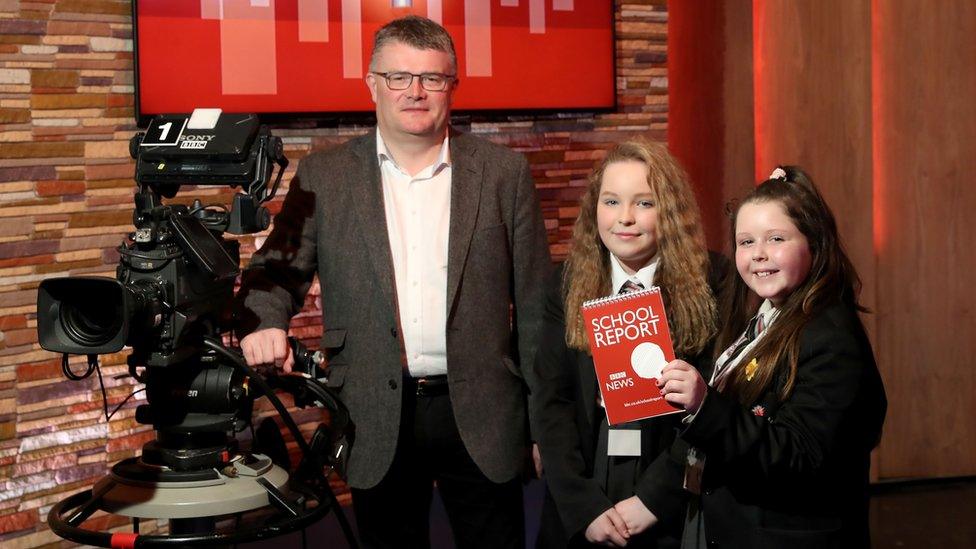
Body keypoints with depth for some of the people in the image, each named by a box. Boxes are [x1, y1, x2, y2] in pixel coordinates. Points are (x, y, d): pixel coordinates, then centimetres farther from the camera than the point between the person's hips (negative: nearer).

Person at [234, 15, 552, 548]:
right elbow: (277, 267, 3)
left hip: (481, 417, 0)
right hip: (377, 419, 0)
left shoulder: (504, 173, 3)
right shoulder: (324, 176, 4)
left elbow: (533, 306, 4)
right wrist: (264, 322, -21)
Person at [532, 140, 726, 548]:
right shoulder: (568, 286, 0)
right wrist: (584, 508, -12)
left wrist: (654, 499, -15)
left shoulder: (710, 285, -8)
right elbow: (551, 403, -3)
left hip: (675, 514, -2)